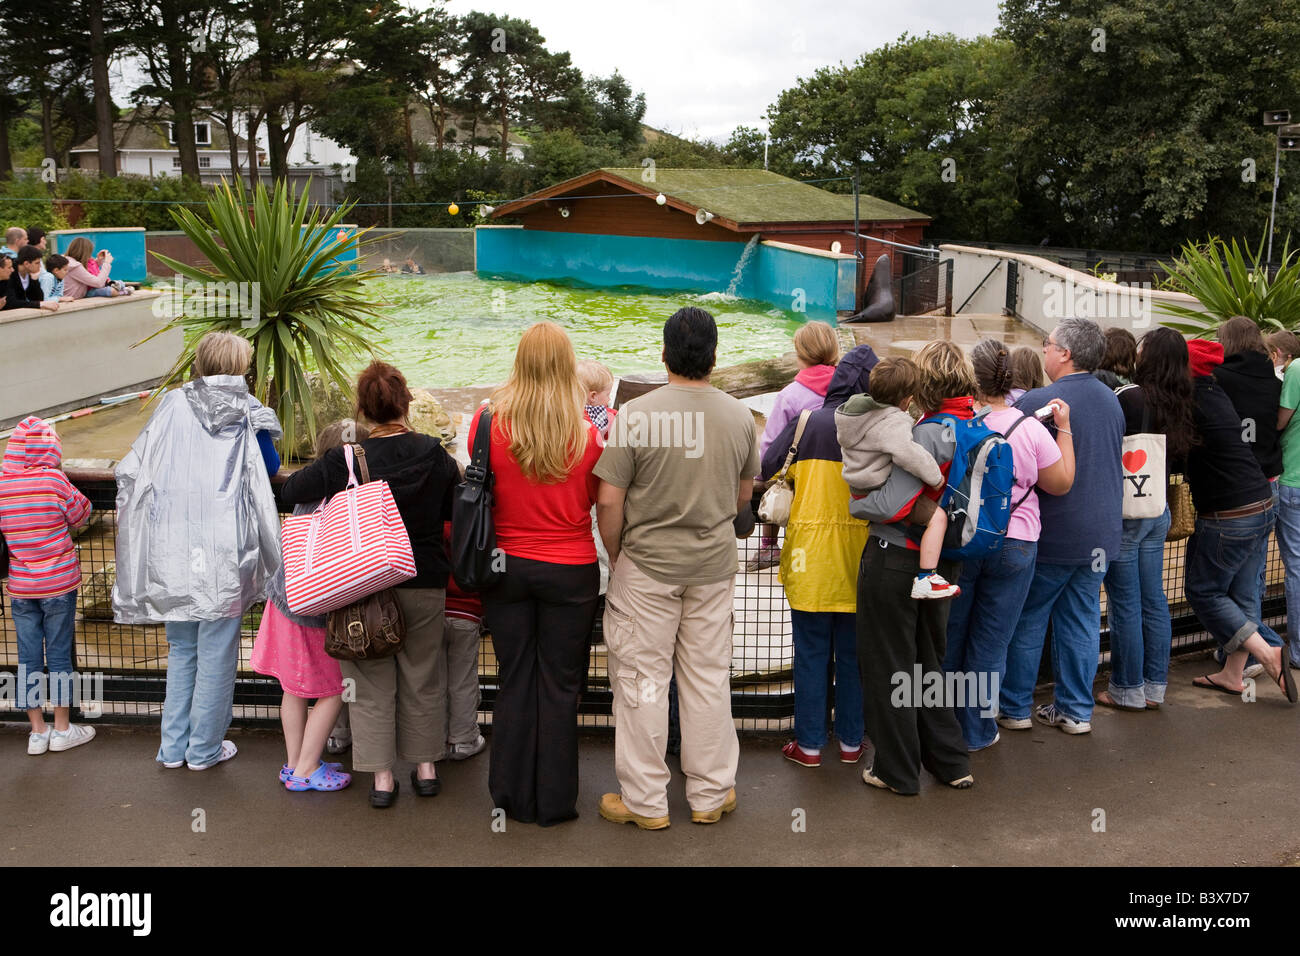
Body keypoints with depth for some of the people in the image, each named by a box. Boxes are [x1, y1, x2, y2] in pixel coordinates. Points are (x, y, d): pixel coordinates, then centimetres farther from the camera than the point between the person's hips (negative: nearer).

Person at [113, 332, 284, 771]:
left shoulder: (172, 405, 4)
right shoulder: (250, 415, -2)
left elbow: (131, 471, 5)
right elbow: (270, 473, 8)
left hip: (172, 550, 3)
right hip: (224, 554, -3)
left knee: (181, 651, 17)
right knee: (217, 653, 8)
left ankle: (173, 747, 23)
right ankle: (204, 748, 17)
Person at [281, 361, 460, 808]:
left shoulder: (346, 460, -14)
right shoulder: (436, 456, -7)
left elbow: (289, 492, -5)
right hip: (425, 585, 2)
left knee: (372, 683, 11)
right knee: (423, 678, 17)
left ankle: (381, 777, 15)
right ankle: (426, 767, 26)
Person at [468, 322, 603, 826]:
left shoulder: (488, 421, -8)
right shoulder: (591, 430, -12)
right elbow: (597, 497, 3)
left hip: (506, 568, 2)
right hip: (570, 572, -2)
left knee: (515, 682, 13)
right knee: (560, 684, 9)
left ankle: (513, 797, 24)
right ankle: (554, 802, 18)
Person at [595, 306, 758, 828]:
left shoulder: (635, 414, -15)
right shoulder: (739, 415, -2)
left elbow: (609, 500, -14)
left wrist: (616, 556, 2)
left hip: (647, 564, -3)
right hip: (715, 566, 4)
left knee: (642, 678, 8)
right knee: (709, 677, 13)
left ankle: (645, 801, 17)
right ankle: (710, 794, 25)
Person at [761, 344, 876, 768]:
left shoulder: (806, 423, -4)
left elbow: (765, 470, -2)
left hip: (811, 552, 0)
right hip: (859, 552, 1)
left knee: (811, 653, 8)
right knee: (853, 653, 12)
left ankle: (809, 744, 14)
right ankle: (851, 742, 22)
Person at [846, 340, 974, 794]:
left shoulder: (929, 434, -22)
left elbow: (891, 505, -26)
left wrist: (852, 504, -9)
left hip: (895, 560, -7)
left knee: (888, 666, 7)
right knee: (929, 661, 21)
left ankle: (897, 770, 18)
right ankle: (951, 762, 28)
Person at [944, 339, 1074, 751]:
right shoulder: (1030, 428, -9)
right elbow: (1061, 483, 3)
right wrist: (1064, 429, 9)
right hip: (1013, 545, 0)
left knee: (948, 637, 15)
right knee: (990, 643, 10)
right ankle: (976, 731, 19)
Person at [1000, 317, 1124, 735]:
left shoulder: (1037, 402, -17)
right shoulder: (1111, 401, 8)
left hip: (1052, 534, -6)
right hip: (1102, 532, 6)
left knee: (1026, 621, 6)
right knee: (1083, 620, 13)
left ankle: (1014, 708, 15)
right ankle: (1076, 710, 19)